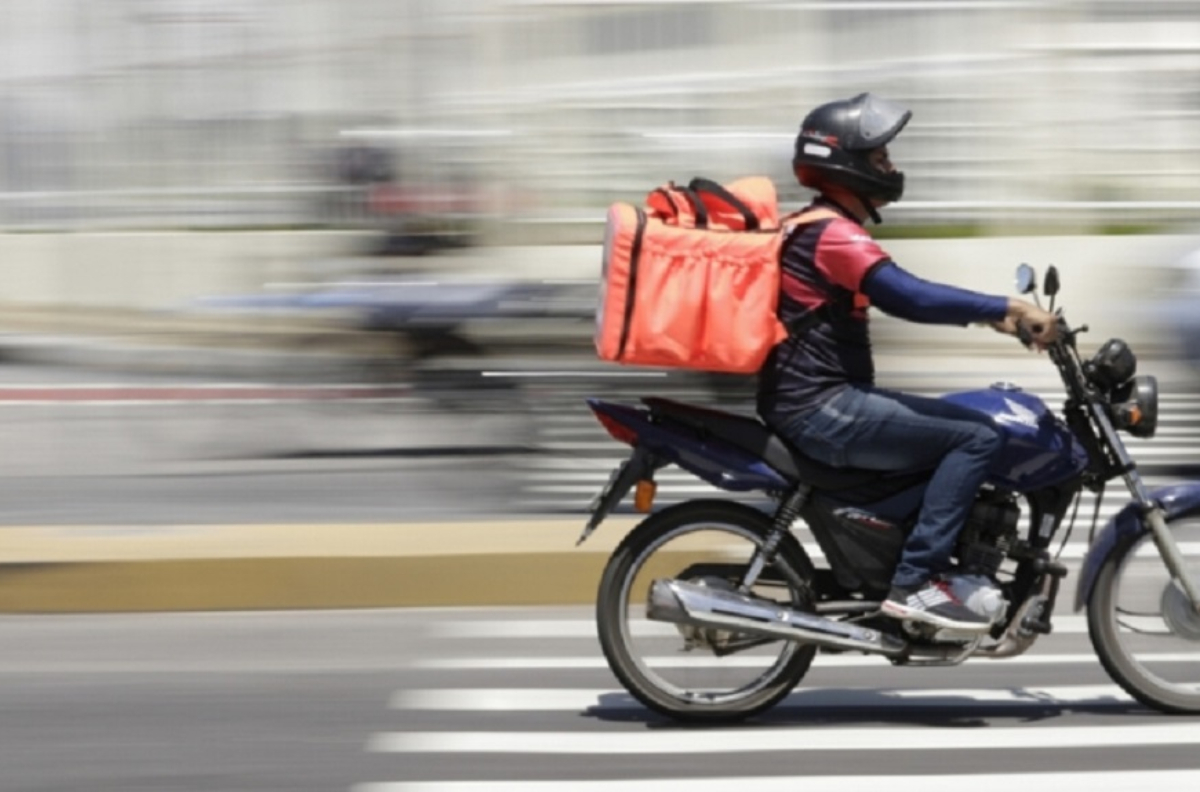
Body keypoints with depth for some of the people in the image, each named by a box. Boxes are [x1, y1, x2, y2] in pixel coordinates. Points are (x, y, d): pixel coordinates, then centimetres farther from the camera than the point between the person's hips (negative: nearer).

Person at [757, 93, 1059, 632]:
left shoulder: (826, 229, 19)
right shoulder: (833, 234, -15)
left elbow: (905, 296, 21)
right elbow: (910, 297, -28)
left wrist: (991, 315, 12)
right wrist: (1009, 308, -26)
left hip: (820, 400, 11)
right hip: (821, 409, -11)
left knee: (968, 426, 17)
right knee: (976, 438, -14)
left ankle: (932, 567, 17)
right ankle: (915, 581, -16)